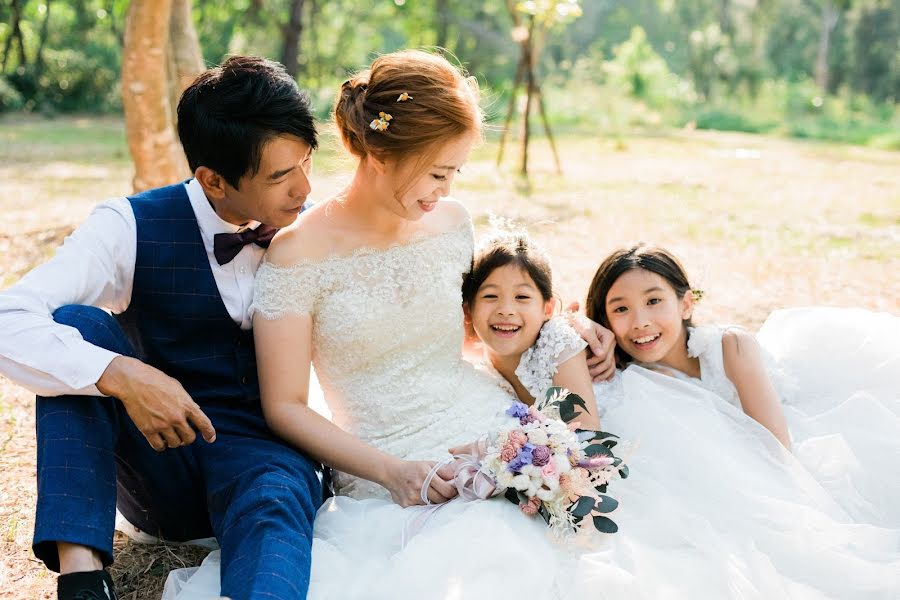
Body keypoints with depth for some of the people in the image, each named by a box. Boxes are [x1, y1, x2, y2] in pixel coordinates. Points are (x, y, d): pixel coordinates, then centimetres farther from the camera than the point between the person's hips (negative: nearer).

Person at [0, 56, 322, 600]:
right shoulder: (133, 228, -10)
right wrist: (120, 376, -36)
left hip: (266, 454, 0)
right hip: (159, 463, 0)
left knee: (276, 501, -36)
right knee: (74, 325, -24)